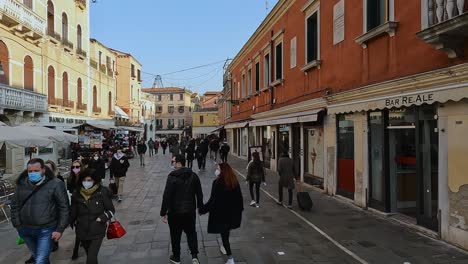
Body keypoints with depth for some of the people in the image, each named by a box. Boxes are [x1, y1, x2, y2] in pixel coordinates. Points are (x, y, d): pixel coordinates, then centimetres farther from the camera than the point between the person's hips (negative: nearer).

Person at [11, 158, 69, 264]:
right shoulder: (21, 184, 0)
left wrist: (60, 229, -11)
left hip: (46, 230, -5)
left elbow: (64, 208, -10)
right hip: (25, 230, 5)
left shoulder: (55, 184, -13)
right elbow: (15, 205, 11)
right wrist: (17, 225, 6)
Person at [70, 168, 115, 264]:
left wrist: (102, 218, -15)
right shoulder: (77, 194, -1)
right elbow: (73, 212, 13)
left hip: (97, 232, -4)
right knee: (90, 256, 20)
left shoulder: (102, 192, -11)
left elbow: (111, 210, -3)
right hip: (82, 232, 4)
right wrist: (72, 223, 12)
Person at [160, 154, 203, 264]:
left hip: (175, 212, -4)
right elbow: (199, 193, 6)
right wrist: (200, 206, 19)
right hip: (190, 211, 4)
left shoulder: (172, 177, -17)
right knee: (191, 233, 17)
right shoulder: (193, 175, -1)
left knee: (175, 235, 13)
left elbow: (166, 196, -18)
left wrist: (163, 213, -11)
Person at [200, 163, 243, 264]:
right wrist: (240, 210, 21)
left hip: (221, 213, -6)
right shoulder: (235, 182, -1)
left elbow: (213, 200, -20)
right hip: (233, 212, 6)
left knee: (224, 234, 4)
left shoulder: (217, 183, -21)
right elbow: (239, 197, 7)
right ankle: (225, 247, 45)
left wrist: (202, 210, -9)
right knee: (226, 232, 26)